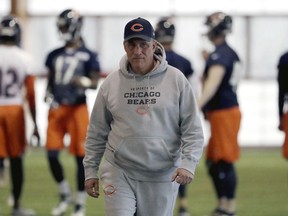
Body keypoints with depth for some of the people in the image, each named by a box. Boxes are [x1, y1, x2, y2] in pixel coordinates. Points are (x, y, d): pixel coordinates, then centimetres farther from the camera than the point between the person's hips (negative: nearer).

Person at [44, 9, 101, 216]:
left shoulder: (88, 55, 0)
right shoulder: (55, 55, 13)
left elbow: (95, 83, -3)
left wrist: (83, 82, -23)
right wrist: (49, 96, 1)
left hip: (77, 108, -4)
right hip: (57, 108, 4)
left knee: (80, 156, -2)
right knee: (52, 154, -5)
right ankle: (65, 194, 18)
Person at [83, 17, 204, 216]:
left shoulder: (176, 80, -2)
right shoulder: (111, 83, 3)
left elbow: (193, 130, -3)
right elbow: (97, 132, 10)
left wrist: (188, 163, -16)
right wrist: (90, 170, 8)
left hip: (162, 176, 0)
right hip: (119, 173, 0)